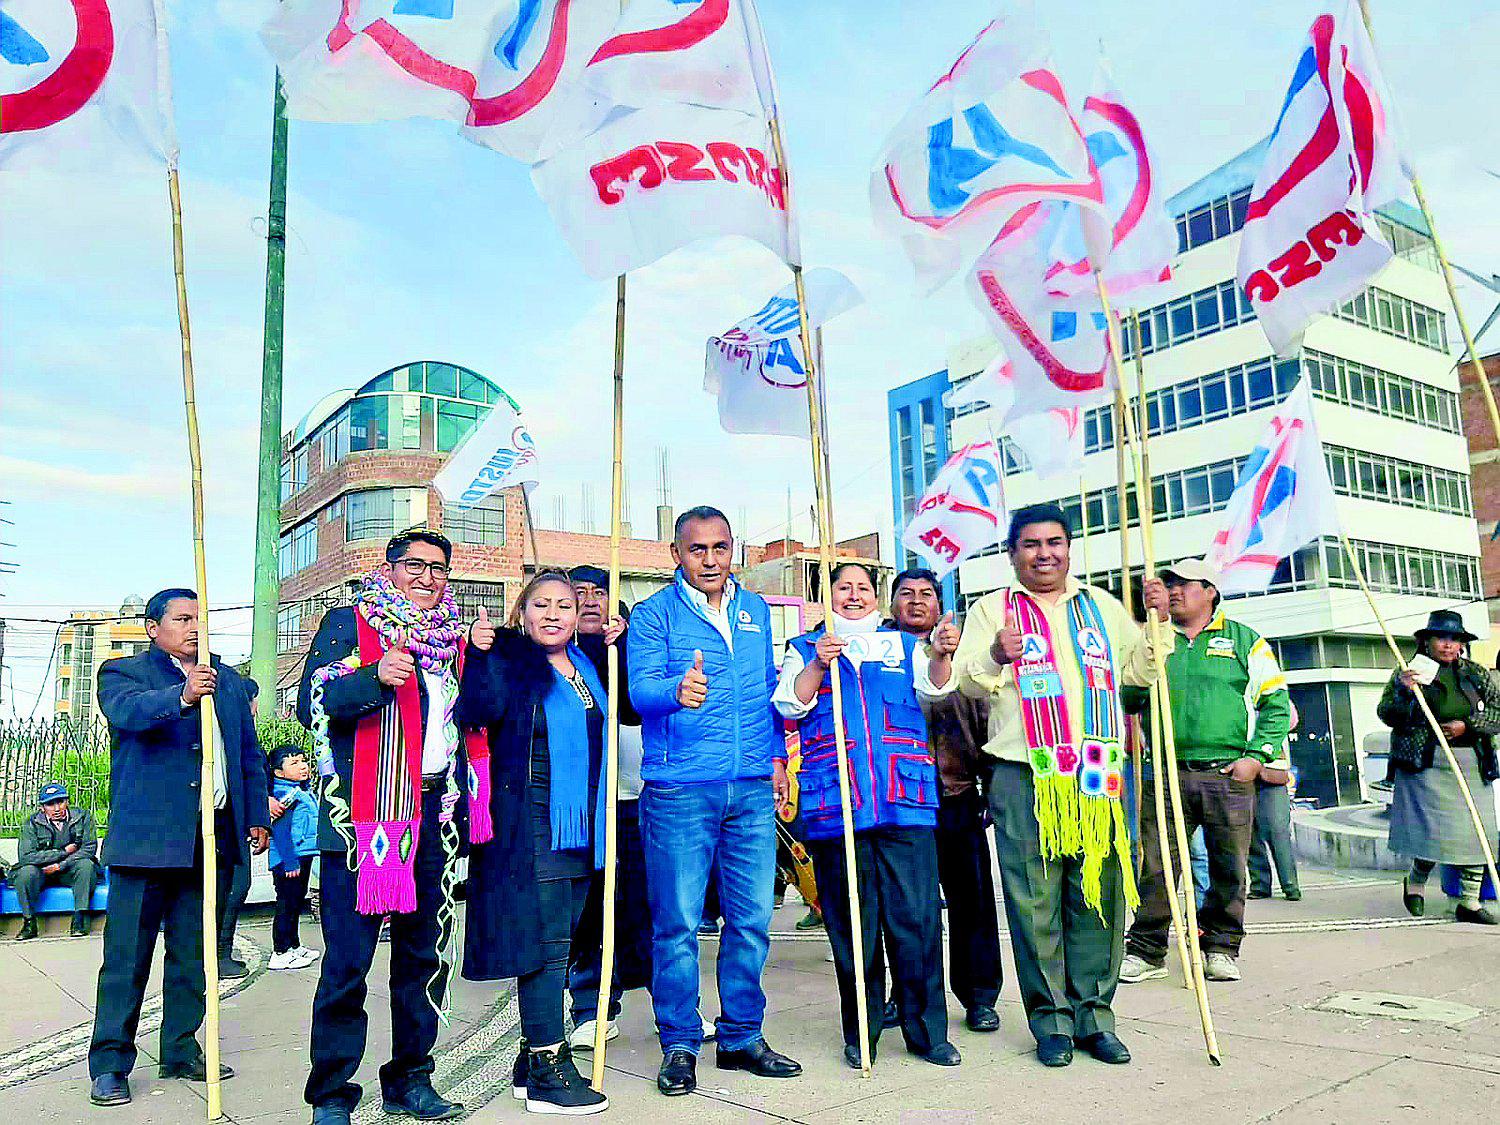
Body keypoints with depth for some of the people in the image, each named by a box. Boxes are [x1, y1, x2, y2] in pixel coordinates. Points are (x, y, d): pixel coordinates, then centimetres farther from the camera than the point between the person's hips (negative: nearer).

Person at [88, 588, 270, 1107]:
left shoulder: (229, 681, 18)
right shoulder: (123, 672, 4)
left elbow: (250, 754, 19)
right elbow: (127, 711, -20)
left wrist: (257, 817, 10)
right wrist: (182, 696, -39)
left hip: (215, 839, 5)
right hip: (146, 836, -4)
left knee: (192, 955, 12)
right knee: (127, 957, -1)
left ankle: (181, 1053, 22)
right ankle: (110, 1064, 10)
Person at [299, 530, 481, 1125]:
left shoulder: (455, 635, 16)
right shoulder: (348, 622, 2)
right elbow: (313, 705, -9)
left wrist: (483, 657, 0)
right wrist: (377, 677, -24)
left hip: (436, 812, 5)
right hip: (364, 810, -5)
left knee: (426, 955, 12)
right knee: (347, 961, -3)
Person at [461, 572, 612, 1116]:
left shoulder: (587, 664, 14)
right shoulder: (505, 661, -7)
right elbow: (477, 715, -22)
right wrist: (478, 653, -29)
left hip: (580, 827, 7)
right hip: (531, 826, -7)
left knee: (557, 943, 13)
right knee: (546, 940, -6)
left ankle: (535, 1059, 24)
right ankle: (546, 1073, 3)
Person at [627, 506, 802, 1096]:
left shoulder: (755, 610, 14)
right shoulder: (653, 614, -2)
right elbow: (641, 687, -16)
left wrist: (777, 755, 15)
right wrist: (677, 690, -37)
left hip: (752, 788, 4)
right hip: (680, 789, -4)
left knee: (751, 919, 8)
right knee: (677, 924, 1)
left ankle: (741, 1037, 24)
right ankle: (679, 1046, 17)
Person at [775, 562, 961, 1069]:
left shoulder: (903, 645, 17)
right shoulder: (805, 649, 15)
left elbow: (934, 686, 0)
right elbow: (789, 704, 1)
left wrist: (941, 654, -21)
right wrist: (818, 665, -15)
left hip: (906, 801, 1)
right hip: (834, 804, 0)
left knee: (917, 918, -1)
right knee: (852, 923, 5)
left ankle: (926, 1031, 13)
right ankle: (861, 1033, 20)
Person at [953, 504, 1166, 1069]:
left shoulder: (1102, 605, 19)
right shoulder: (992, 608, 9)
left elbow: (1137, 670, 21)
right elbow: (966, 682, 1)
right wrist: (995, 656, -20)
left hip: (1097, 777, 3)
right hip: (1024, 778, -2)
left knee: (1098, 896, 5)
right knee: (1035, 901, -1)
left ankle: (1093, 1012, 17)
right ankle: (1051, 1018, 11)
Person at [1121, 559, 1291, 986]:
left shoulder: (1245, 640, 8)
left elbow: (1277, 703, 7)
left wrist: (1256, 756, -4)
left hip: (1229, 774, -1)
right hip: (1169, 773, 1)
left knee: (1229, 868, 6)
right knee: (1155, 864, -1)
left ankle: (1221, 949, 21)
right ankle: (1146, 951, 8)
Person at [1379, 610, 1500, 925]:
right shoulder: (1409, 673, 4)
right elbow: (1386, 715, -1)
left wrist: (1468, 725, -9)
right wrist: (1404, 692, -19)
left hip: (1473, 766, 4)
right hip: (1427, 765, -4)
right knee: (1435, 829, -9)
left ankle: (1469, 902, 10)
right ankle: (1415, 881, 17)